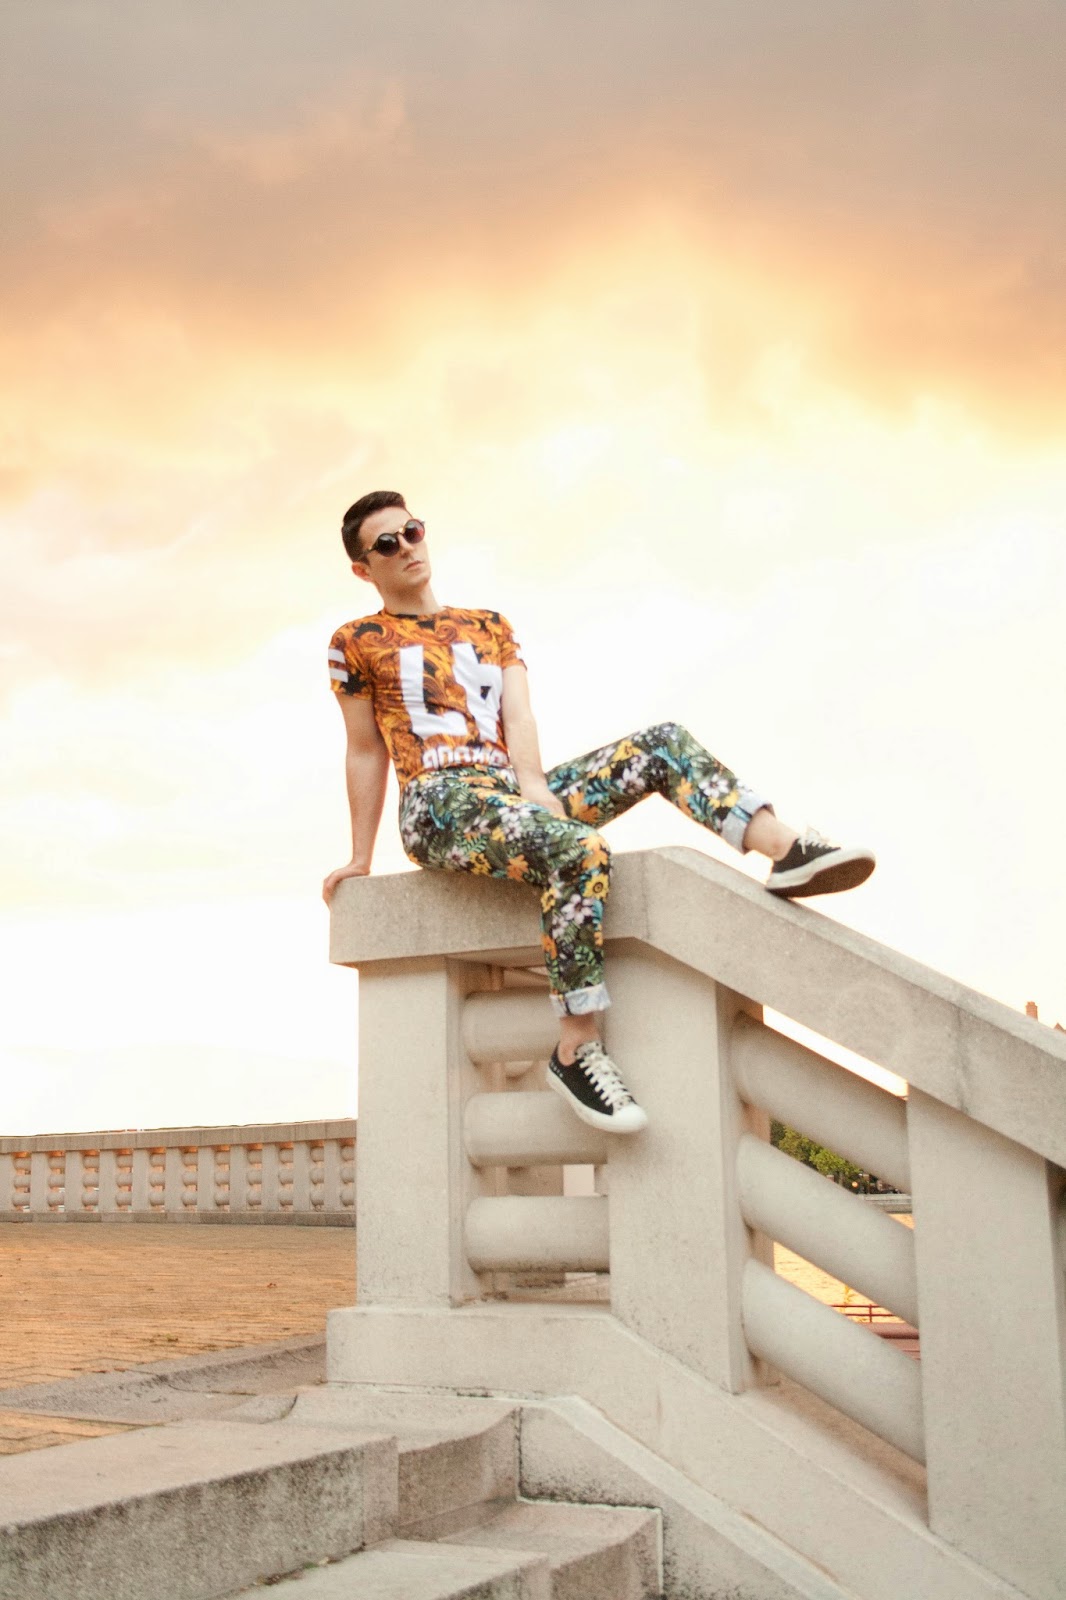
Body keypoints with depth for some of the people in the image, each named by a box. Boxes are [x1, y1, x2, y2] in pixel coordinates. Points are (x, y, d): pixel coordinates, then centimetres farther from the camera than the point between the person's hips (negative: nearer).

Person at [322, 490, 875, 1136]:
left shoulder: (489, 626, 22)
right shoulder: (357, 642, 11)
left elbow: (518, 718, 7)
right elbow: (366, 754, 12)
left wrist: (536, 787, -11)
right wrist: (361, 858, 10)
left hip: (512, 790, 6)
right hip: (440, 804, -5)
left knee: (664, 742, -11)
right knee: (580, 850, -35)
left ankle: (786, 848, -27)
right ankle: (577, 1051, -31)